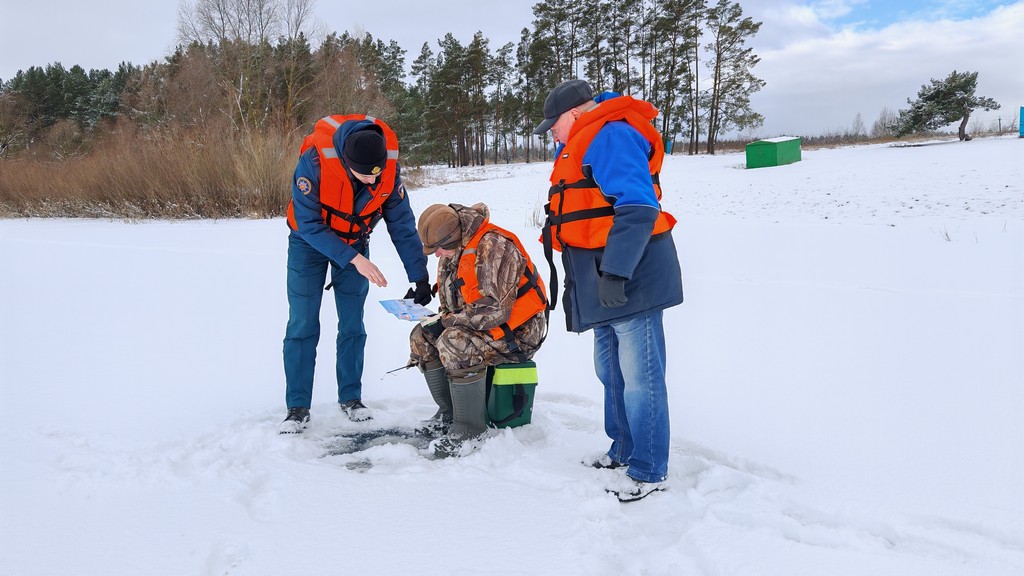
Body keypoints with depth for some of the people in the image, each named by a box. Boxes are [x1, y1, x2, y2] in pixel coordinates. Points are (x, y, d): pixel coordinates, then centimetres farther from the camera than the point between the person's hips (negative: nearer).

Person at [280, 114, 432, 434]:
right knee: (302, 325, -3)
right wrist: (354, 259, -33)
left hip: (355, 242, 3)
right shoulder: (315, 159, -34)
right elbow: (309, 224, -28)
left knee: (352, 325, 4)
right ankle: (297, 407, 5)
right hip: (309, 240, -2)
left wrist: (420, 277, -13)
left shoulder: (389, 166, -24)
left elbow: (402, 223, -14)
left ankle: (350, 398, 17)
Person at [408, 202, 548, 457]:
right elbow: (451, 303, 17)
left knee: (455, 343, -32)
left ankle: (469, 427, -19)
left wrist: (446, 321, -21)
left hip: (517, 330, -10)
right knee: (421, 336, -2)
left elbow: (494, 310, -29)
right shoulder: (453, 252, 7)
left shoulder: (493, 247, -24)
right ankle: (449, 412, 5)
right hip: (480, 324, 10)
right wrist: (440, 320, -4)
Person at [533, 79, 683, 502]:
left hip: (630, 279, -11)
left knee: (639, 377, -4)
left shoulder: (609, 136, -13)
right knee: (610, 371, 18)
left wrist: (615, 273, -28)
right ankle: (625, 449, 33)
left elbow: (637, 207, -24)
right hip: (604, 283, 11)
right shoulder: (583, 146, 22)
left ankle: (649, 471, 6)